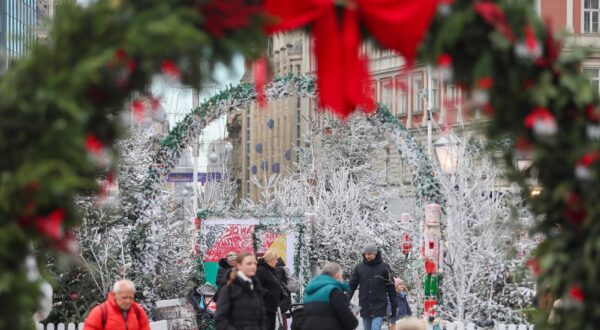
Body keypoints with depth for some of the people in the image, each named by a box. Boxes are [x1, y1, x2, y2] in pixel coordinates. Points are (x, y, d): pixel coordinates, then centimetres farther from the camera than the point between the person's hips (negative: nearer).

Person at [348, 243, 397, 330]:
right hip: (364, 307, 3)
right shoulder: (359, 267, 4)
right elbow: (352, 285, 7)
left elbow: (391, 288, 1)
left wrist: (394, 306, 0)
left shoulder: (384, 267, -2)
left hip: (379, 307, -3)